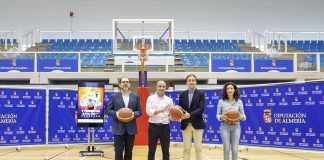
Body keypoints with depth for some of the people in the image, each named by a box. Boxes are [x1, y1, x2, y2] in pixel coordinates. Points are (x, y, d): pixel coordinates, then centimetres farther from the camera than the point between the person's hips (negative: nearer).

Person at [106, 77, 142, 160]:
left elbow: (139, 111, 8)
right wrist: (115, 113, -16)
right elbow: (108, 110, 3)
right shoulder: (114, 97, 4)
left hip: (131, 128, 2)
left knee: (129, 151, 8)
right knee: (118, 151, -1)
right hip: (118, 128, -2)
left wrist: (134, 114, -13)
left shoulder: (135, 97, 8)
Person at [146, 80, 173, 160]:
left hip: (165, 127, 2)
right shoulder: (151, 98, 0)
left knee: (166, 150, 8)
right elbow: (148, 111, -13)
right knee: (151, 150, 5)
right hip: (153, 126, -2)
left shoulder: (169, 100, 7)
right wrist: (161, 110, -23)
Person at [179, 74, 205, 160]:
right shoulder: (182, 94, 9)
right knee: (186, 149, 5)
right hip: (185, 125, 2)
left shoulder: (201, 94, -1)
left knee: (198, 148, 2)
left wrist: (190, 114, -24)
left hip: (197, 124, -2)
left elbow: (201, 108, -12)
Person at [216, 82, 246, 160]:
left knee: (235, 149, 3)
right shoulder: (221, 101, 0)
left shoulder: (239, 101, 3)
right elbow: (217, 115, 3)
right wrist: (221, 117, -19)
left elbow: (243, 115, 5)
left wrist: (241, 116, -18)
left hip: (236, 127, 1)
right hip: (225, 127, -1)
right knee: (226, 149, 2)